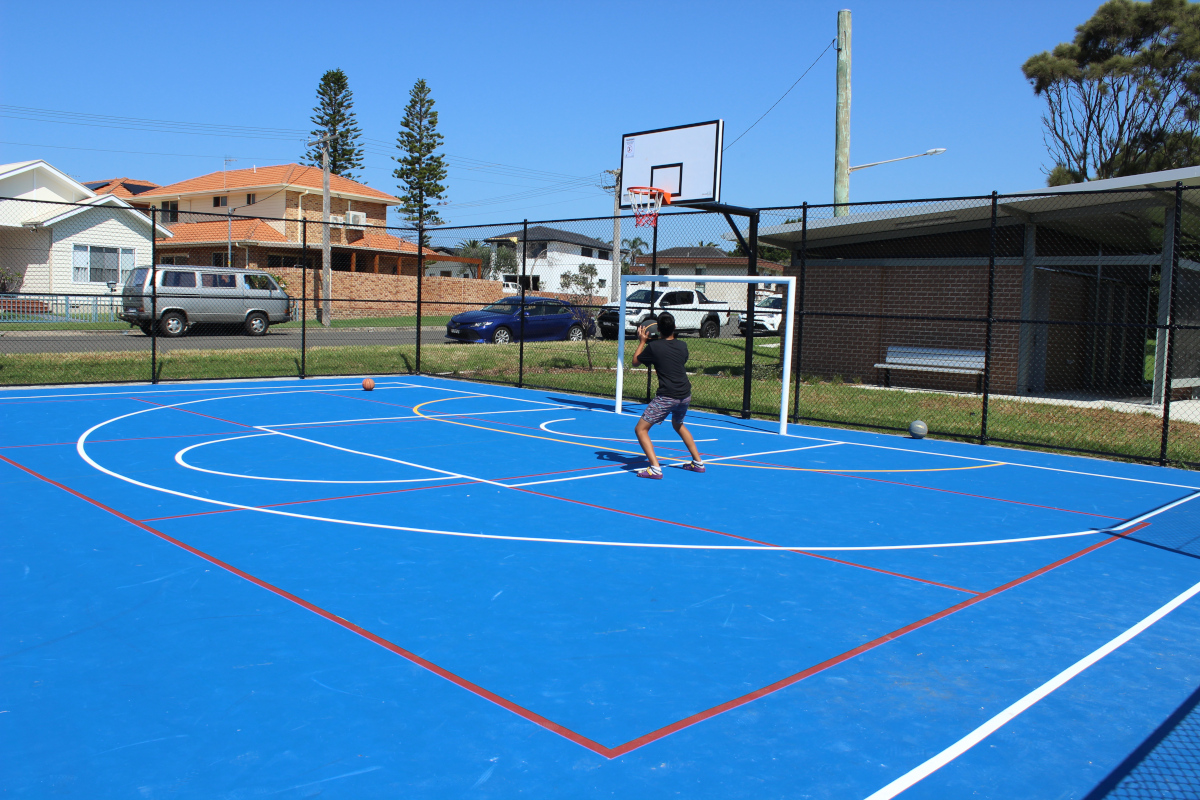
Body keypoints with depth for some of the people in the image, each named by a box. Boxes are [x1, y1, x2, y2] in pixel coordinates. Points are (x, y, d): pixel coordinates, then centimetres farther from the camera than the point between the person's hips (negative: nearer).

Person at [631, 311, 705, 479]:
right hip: (685, 395, 6)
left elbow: (635, 362, 10)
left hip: (666, 397, -6)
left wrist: (642, 341, 21)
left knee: (641, 429, 0)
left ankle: (655, 468, -15)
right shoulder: (682, 346, 8)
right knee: (678, 425, 33)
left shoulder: (653, 346, -5)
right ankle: (698, 462, 33)